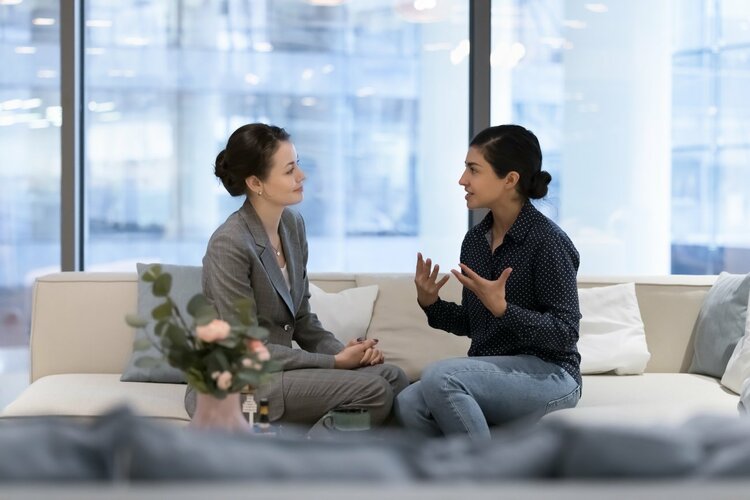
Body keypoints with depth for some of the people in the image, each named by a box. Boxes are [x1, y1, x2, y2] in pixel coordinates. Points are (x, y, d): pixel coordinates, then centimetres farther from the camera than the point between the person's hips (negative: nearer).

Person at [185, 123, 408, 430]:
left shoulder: (293, 225, 5)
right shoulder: (229, 244, -19)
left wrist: (344, 352, -6)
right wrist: (334, 362, -16)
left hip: (275, 368, 8)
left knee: (393, 379, -9)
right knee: (371, 390, -20)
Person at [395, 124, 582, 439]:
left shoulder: (547, 241, -14)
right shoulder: (475, 240, 8)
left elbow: (564, 334, -16)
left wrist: (502, 308, -27)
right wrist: (431, 304, -1)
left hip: (547, 375, -7)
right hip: (491, 372, 7)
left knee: (440, 376, -30)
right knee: (408, 404, -21)